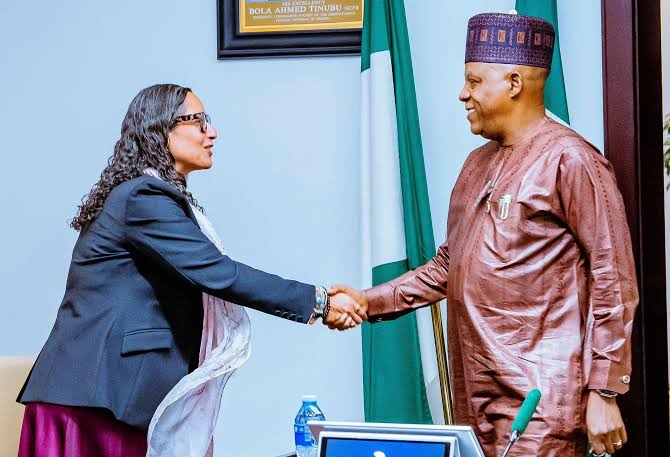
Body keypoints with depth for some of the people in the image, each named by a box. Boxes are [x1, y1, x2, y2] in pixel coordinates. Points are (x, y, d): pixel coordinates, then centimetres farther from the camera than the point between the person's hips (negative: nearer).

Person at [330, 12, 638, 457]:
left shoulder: (569, 159, -10)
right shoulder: (479, 163, 16)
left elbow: (614, 283, -13)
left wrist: (603, 393, -15)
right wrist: (371, 302, 10)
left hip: (538, 399, -8)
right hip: (474, 390, 8)